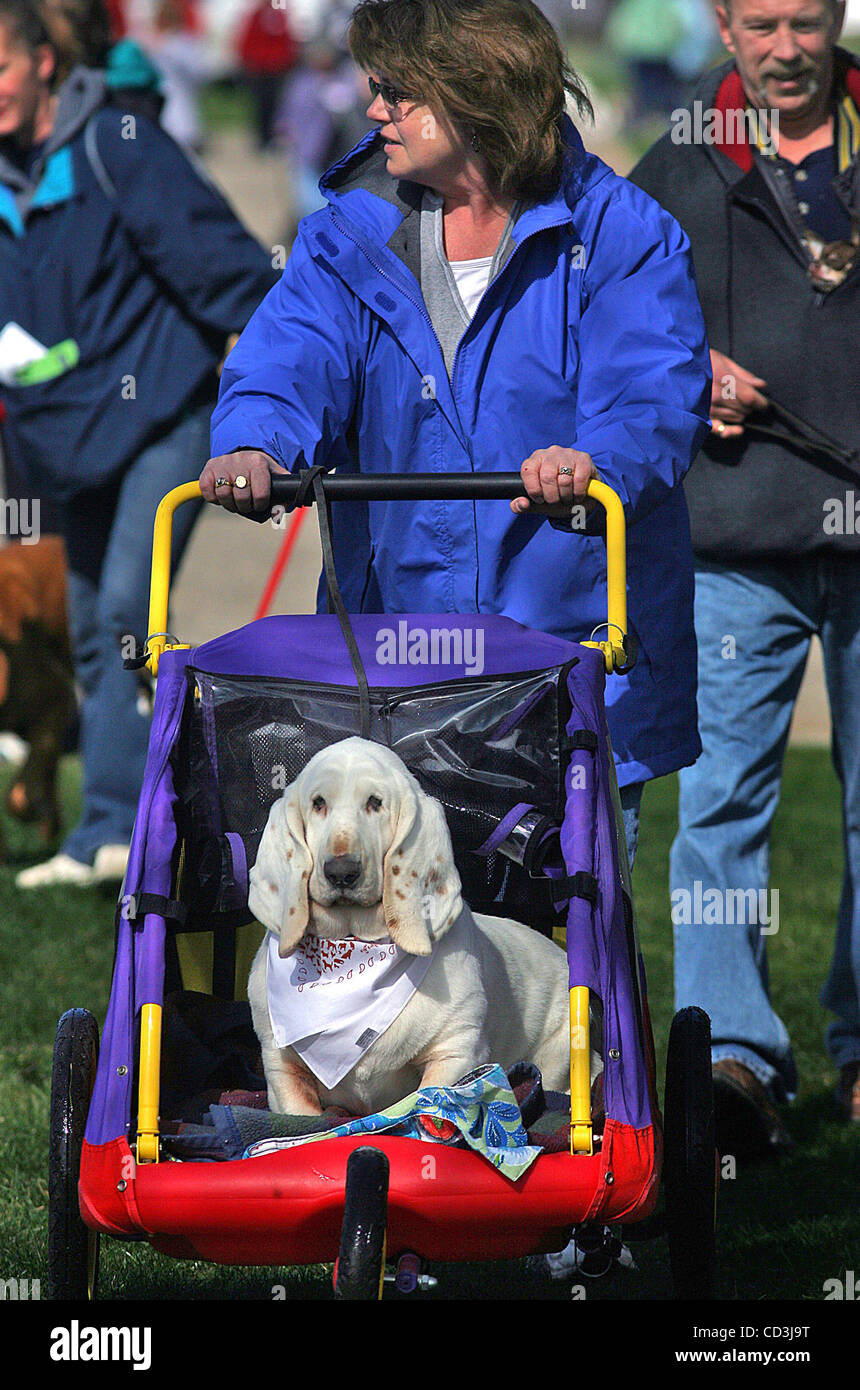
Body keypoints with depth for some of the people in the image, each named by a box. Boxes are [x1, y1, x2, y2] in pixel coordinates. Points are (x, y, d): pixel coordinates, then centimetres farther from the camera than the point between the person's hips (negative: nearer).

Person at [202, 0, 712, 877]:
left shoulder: (620, 235, -2)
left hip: (578, 640, -3)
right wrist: (254, 442, -30)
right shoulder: (349, 236, 9)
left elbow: (655, 390, -14)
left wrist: (599, 461, -37)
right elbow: (291, 356, -7)